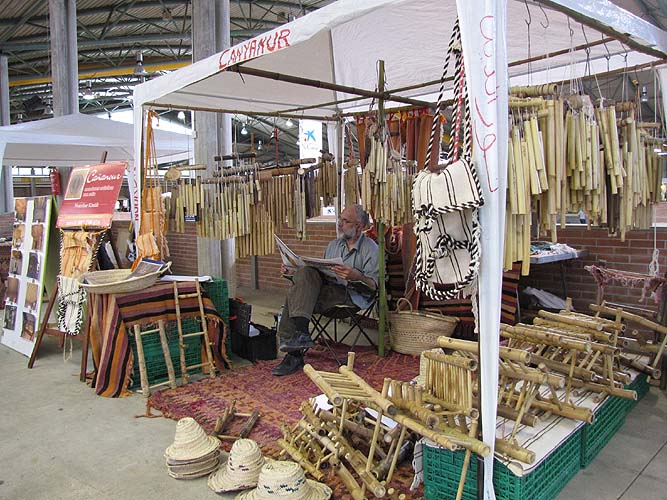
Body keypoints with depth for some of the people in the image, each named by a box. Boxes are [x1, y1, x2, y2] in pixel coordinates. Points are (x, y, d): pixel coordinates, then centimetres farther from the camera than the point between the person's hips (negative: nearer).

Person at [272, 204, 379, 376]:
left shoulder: (371, 248, 2)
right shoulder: (333, 245, 25)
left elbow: (373, 285, -7)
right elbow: (320, 272, 24)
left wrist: (357, 276, -27)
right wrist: (293, 270, 10)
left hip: (351, 294, -7)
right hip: (327, 288, 7)